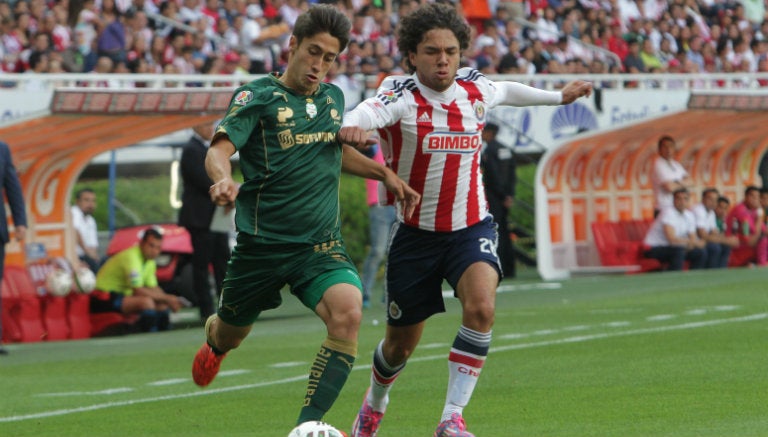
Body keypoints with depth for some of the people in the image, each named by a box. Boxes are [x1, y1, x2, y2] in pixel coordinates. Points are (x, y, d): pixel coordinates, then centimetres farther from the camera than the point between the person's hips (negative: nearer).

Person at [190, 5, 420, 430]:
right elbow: (219, 149, -19)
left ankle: (307, 425, -23)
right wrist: (224, 180, -41)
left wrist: (386, 174, 18)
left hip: (322, 244, 3)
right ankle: (212, 340, 57)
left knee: (348, 314, -26)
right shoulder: (257, 96, -7)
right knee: (230, 335, 15)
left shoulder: (333, 97, 10)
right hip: (263, 242, -3)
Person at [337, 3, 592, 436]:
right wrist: (352, 126, -65)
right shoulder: (402, 95, -18)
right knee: (401, 344, 12)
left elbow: (508, 91, 22)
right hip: (416, 233, -2)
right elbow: (370, 110, -42)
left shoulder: (475, 89, -4)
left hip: (471, 228, 2)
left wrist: (559, 96, 32)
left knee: (481, 306, -29)